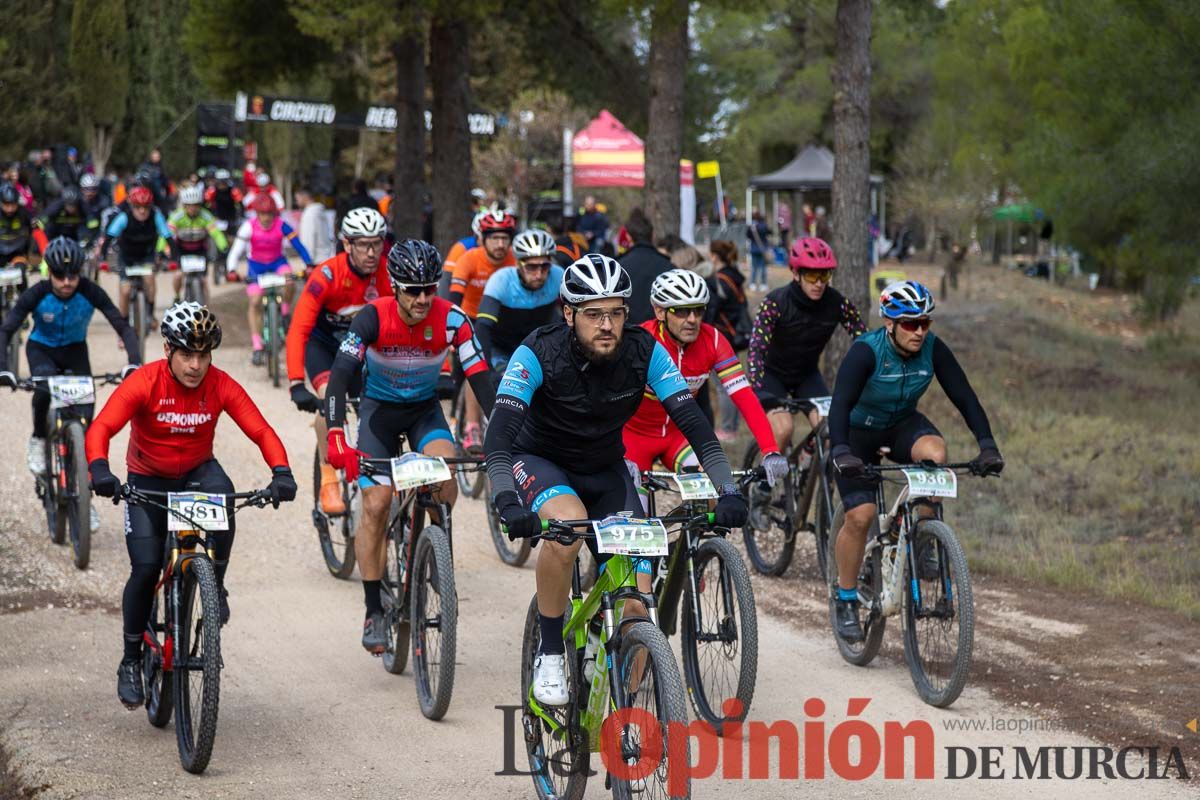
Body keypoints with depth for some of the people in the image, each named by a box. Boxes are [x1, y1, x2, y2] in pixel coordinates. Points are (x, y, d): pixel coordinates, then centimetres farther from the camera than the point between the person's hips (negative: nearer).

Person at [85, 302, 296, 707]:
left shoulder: (220, 385, -17)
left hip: (197, 472, 1)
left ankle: (215, 585, -12)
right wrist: (99, 469, -51)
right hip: (147, 480, -1)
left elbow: (261, 431, -21)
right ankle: (131, 661, 4)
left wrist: (281, 472, -39)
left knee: (221, 494, -35)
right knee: (146, 568, -14)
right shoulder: (144, 383, -23)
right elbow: (100, 429, -32)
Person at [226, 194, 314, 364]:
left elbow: (298, 246, -21)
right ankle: (257, 347, -5)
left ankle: (285, 313, -5)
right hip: (256, 265, 0)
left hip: (277, 262, 0)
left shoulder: (282, 226, -21)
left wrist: (309, 265, -33)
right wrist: (232, 270, -36)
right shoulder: (249, 227, -22)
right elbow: (236, 250, -22)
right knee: (255, 302, -12)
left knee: (290, 279, -33)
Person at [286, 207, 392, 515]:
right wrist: (297, 385, -47)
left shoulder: (389, 274, -23)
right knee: (329, 396, -28)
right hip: (323, 342, -3)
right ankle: (328, 480, -20)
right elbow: (298, 331, -37)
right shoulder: (327, 275, -32)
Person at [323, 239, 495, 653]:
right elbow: (340, 375, -32)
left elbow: (481, 378, -24)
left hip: (425, 410, 1)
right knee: (376, 504, -13)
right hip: (380, 409, -1)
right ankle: (374, 611, -2)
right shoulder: (374, 318, -25)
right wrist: (336, 437, -46)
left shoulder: (451, 319, -22)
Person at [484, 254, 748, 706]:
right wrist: (507, 502, -50)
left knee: (635, 602, -12)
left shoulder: (644, 352, -19)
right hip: (539, 461, -3)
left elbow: (693, 423, -20)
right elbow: (499, 435, -35)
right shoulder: (539, 353, -27)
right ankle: (549, 653, -18)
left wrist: (728, 493, -32)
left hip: (605, 470, 3)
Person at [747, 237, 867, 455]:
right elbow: (756, 350, -33)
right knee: (783, 429, -26)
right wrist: (758, 394, -46)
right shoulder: (776, 303, -26)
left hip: (807, 375, 3)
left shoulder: (837, 304, -18)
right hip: (773, 374, -3)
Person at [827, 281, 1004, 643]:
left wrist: (987, 446, -32)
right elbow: (841, 404, -38)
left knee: (934, 453, -32)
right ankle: (845, 600, 4)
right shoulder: (866, 352, -29)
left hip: (903, 425, 3)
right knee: (860, 515, -15)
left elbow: (964, 397, -19)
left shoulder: (933, 349, -18)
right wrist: (840, 452, -54)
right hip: (858, 433, -3)